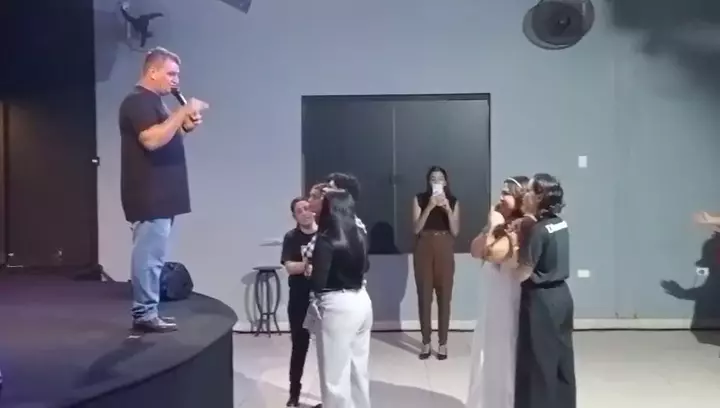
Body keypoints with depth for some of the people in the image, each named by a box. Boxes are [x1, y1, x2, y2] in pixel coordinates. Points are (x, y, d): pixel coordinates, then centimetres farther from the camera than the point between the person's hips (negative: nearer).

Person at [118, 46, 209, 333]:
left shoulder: (154, 102, 19)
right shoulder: (137, 102, -12)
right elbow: (152, 140, -26)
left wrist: (185, 127, 6)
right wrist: (183, 113, -23)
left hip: (160, 195, 10)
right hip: (149, 195, -10)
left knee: (152, 255, 12)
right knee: (149, 255, -7)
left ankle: (146, 311, 19)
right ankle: (145, 315, -1)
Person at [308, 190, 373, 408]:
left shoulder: (326, 240, -16)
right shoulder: (360, 235, 5)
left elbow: (318, 283, -17)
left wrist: (310, 272, 1)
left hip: (337, 307, -8)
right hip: (362, 302, 8)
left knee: (335, 375, 4)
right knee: (359, 369, 20)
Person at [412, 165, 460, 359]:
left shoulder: (453, 201, 6)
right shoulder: (419, 199, 2)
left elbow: (455, 231, -1)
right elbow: (416, 228, -7)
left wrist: (447, 209, -12)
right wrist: (430, 207, -15)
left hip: (445, 250, 1)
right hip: (424, 250, 0)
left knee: (444, 297, 0)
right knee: (424, 296, 0)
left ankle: (443, 342, 9)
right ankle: (426, 342, 10)